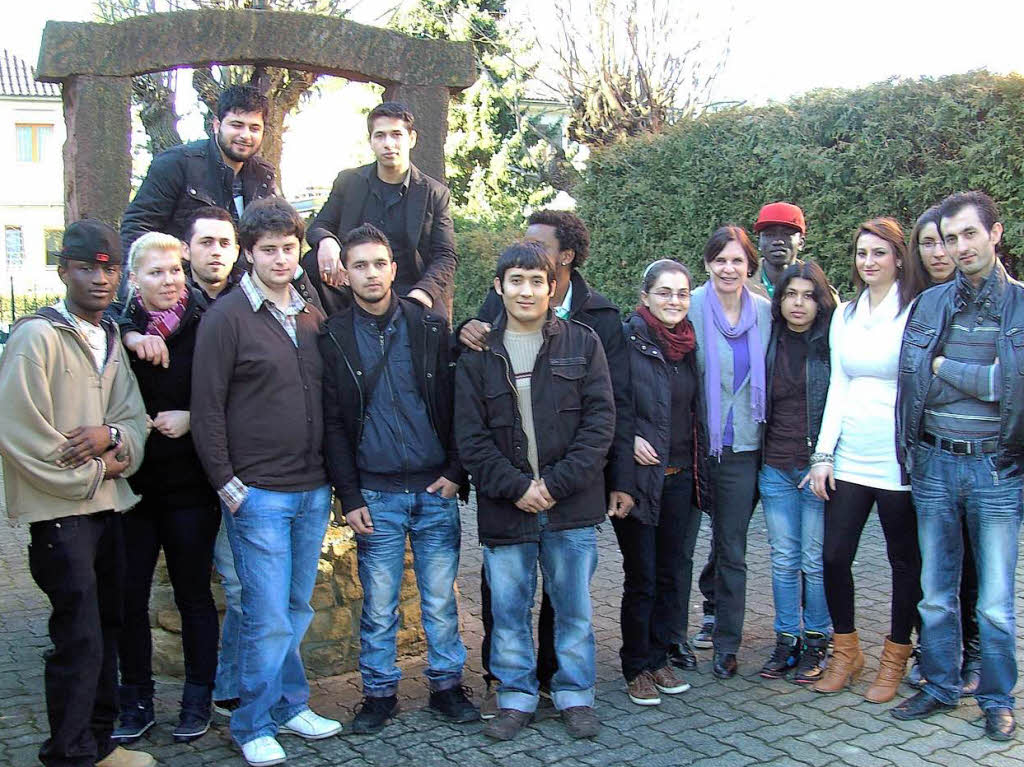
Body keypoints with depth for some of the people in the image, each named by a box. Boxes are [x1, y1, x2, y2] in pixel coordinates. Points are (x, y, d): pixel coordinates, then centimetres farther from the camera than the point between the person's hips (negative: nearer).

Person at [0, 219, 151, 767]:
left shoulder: (111, 339, 13)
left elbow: (135, 417, 12)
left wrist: (111, 436, -11)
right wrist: (95, 471, -10)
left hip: (109, 506, 8)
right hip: (60, 512, -7)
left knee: (105, 629, 14)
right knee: (78, 638, -5)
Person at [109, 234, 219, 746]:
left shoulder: (204, 328, -2)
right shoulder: (117, 329, 2)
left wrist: (191, 418, -14)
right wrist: (129, 339, -25)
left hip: (189, 487, -2)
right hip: (131, 486, 2)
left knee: (193, 593, 8)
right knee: (129, 596, 7)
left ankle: (198, 701, 22)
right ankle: (136, 701, 24)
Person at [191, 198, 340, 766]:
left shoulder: (312, 315, 11)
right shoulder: (227, 316, -6)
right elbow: (207, 408, -8)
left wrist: (331, 472, 10)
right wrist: (226, 484, -10)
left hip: (313, 490, 5)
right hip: (258, 493, -5)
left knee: (298, 609, 15)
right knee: (268, 617, -1)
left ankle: (290, 706, 29)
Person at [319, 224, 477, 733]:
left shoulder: (431, 327, 3)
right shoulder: (334, 338, 2)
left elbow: (456, 403, 5)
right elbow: (332, 424, 2)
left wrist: (455, 472, -4)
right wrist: (349, 497, -3)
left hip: (435, 488, 1)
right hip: (376, 495, 0)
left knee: (441, 598, 8)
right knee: (378, 604, 7)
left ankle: (446, 686, 23)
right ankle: (379, 692, 23)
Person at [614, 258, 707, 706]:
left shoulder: (691, 345, 9)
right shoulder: (626, 340, -8)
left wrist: (700, 466, 13)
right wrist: (628, 439, -17)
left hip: (681, 478, 5)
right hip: (639, 475, -5)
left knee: (675, 571, 10)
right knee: (642, 576, 2)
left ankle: (659, 658, 26)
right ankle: (636, 668, 18)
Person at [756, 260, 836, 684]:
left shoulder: (832, 342, -4)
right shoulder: (770, 342, 7)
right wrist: (760, 453, 9)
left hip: (818, 466, -3)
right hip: (775, 468, 4)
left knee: (815, 561, 4)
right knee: (783, 560, 9)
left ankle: (815, 642, 19)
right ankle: (786, 640, 20)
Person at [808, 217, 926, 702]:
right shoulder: (844, 315, 10)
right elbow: (837, 387, 10)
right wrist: (823, 453, 4)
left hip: (899, 461, -4)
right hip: (849, 457, 4)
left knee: (905, 561, 8)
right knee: (834, 556, 4)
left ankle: (895, 658, 24)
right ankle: (845, 652, 23)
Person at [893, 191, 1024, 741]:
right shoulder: (929, 304, 6)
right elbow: (913, 383, 0)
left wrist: (944, 367, -9)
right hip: (936, 464, 2)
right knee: (936, 592, 12)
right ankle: (939, 687, 27)